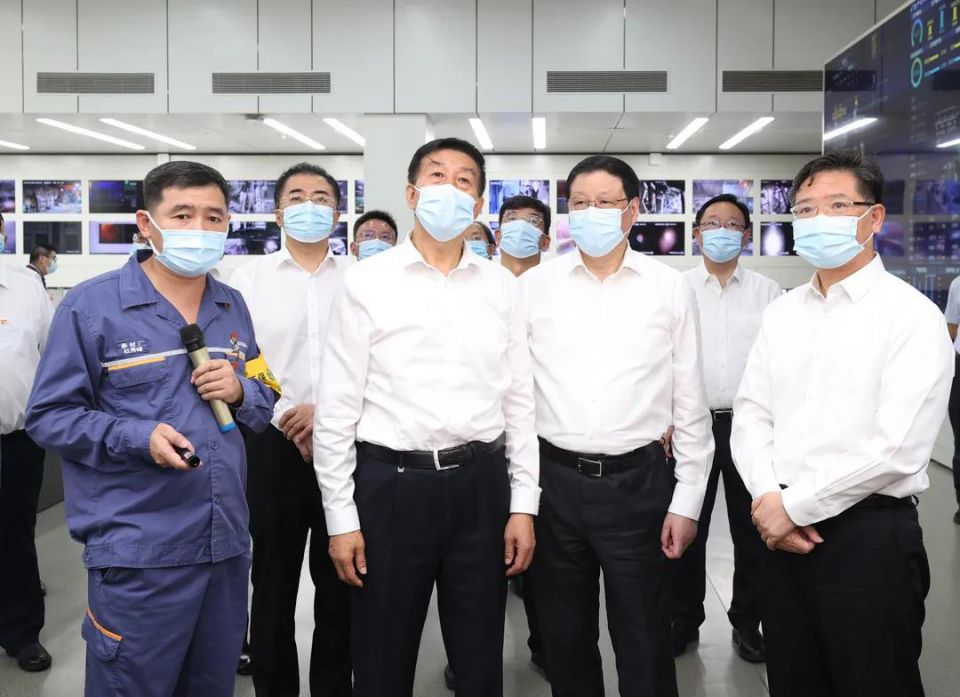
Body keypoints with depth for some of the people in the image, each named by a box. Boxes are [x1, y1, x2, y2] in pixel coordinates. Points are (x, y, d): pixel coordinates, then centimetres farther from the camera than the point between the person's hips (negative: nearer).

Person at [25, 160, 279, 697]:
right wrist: (138, 438, -22)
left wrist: (240, 390, -7)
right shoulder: (91, 305, -7)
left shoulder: (233, 307, 11)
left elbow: (267, 401, 16)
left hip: (228, 542, 6)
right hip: (138, 551, -5)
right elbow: (49, 415, -7)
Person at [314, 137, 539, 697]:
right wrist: (341, 517, -4)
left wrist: (524, 505, 4)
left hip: (480, 483, 2)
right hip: (390, 482, -2)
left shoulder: (502, 286, 6)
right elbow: (337, 409, -2)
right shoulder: (367, 282, -2)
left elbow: (520, 401, 8)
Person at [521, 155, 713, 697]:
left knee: (644, 642, 9)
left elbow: (690, 402, 3)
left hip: (637, 482, -1)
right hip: (555, 479, 2)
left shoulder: (670, 288, 1)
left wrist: (687, 501, 0)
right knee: (564, 637, 16)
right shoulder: (534, 285, 3)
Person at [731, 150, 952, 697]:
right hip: (782, 532, 6)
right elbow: (751, 413, 7)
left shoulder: (912, 316, -10)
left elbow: (896, 448, -18)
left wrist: (794, 506, -14)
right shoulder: (783, 312, 9)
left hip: (870, 536, -5)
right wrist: (767, 497, -10)